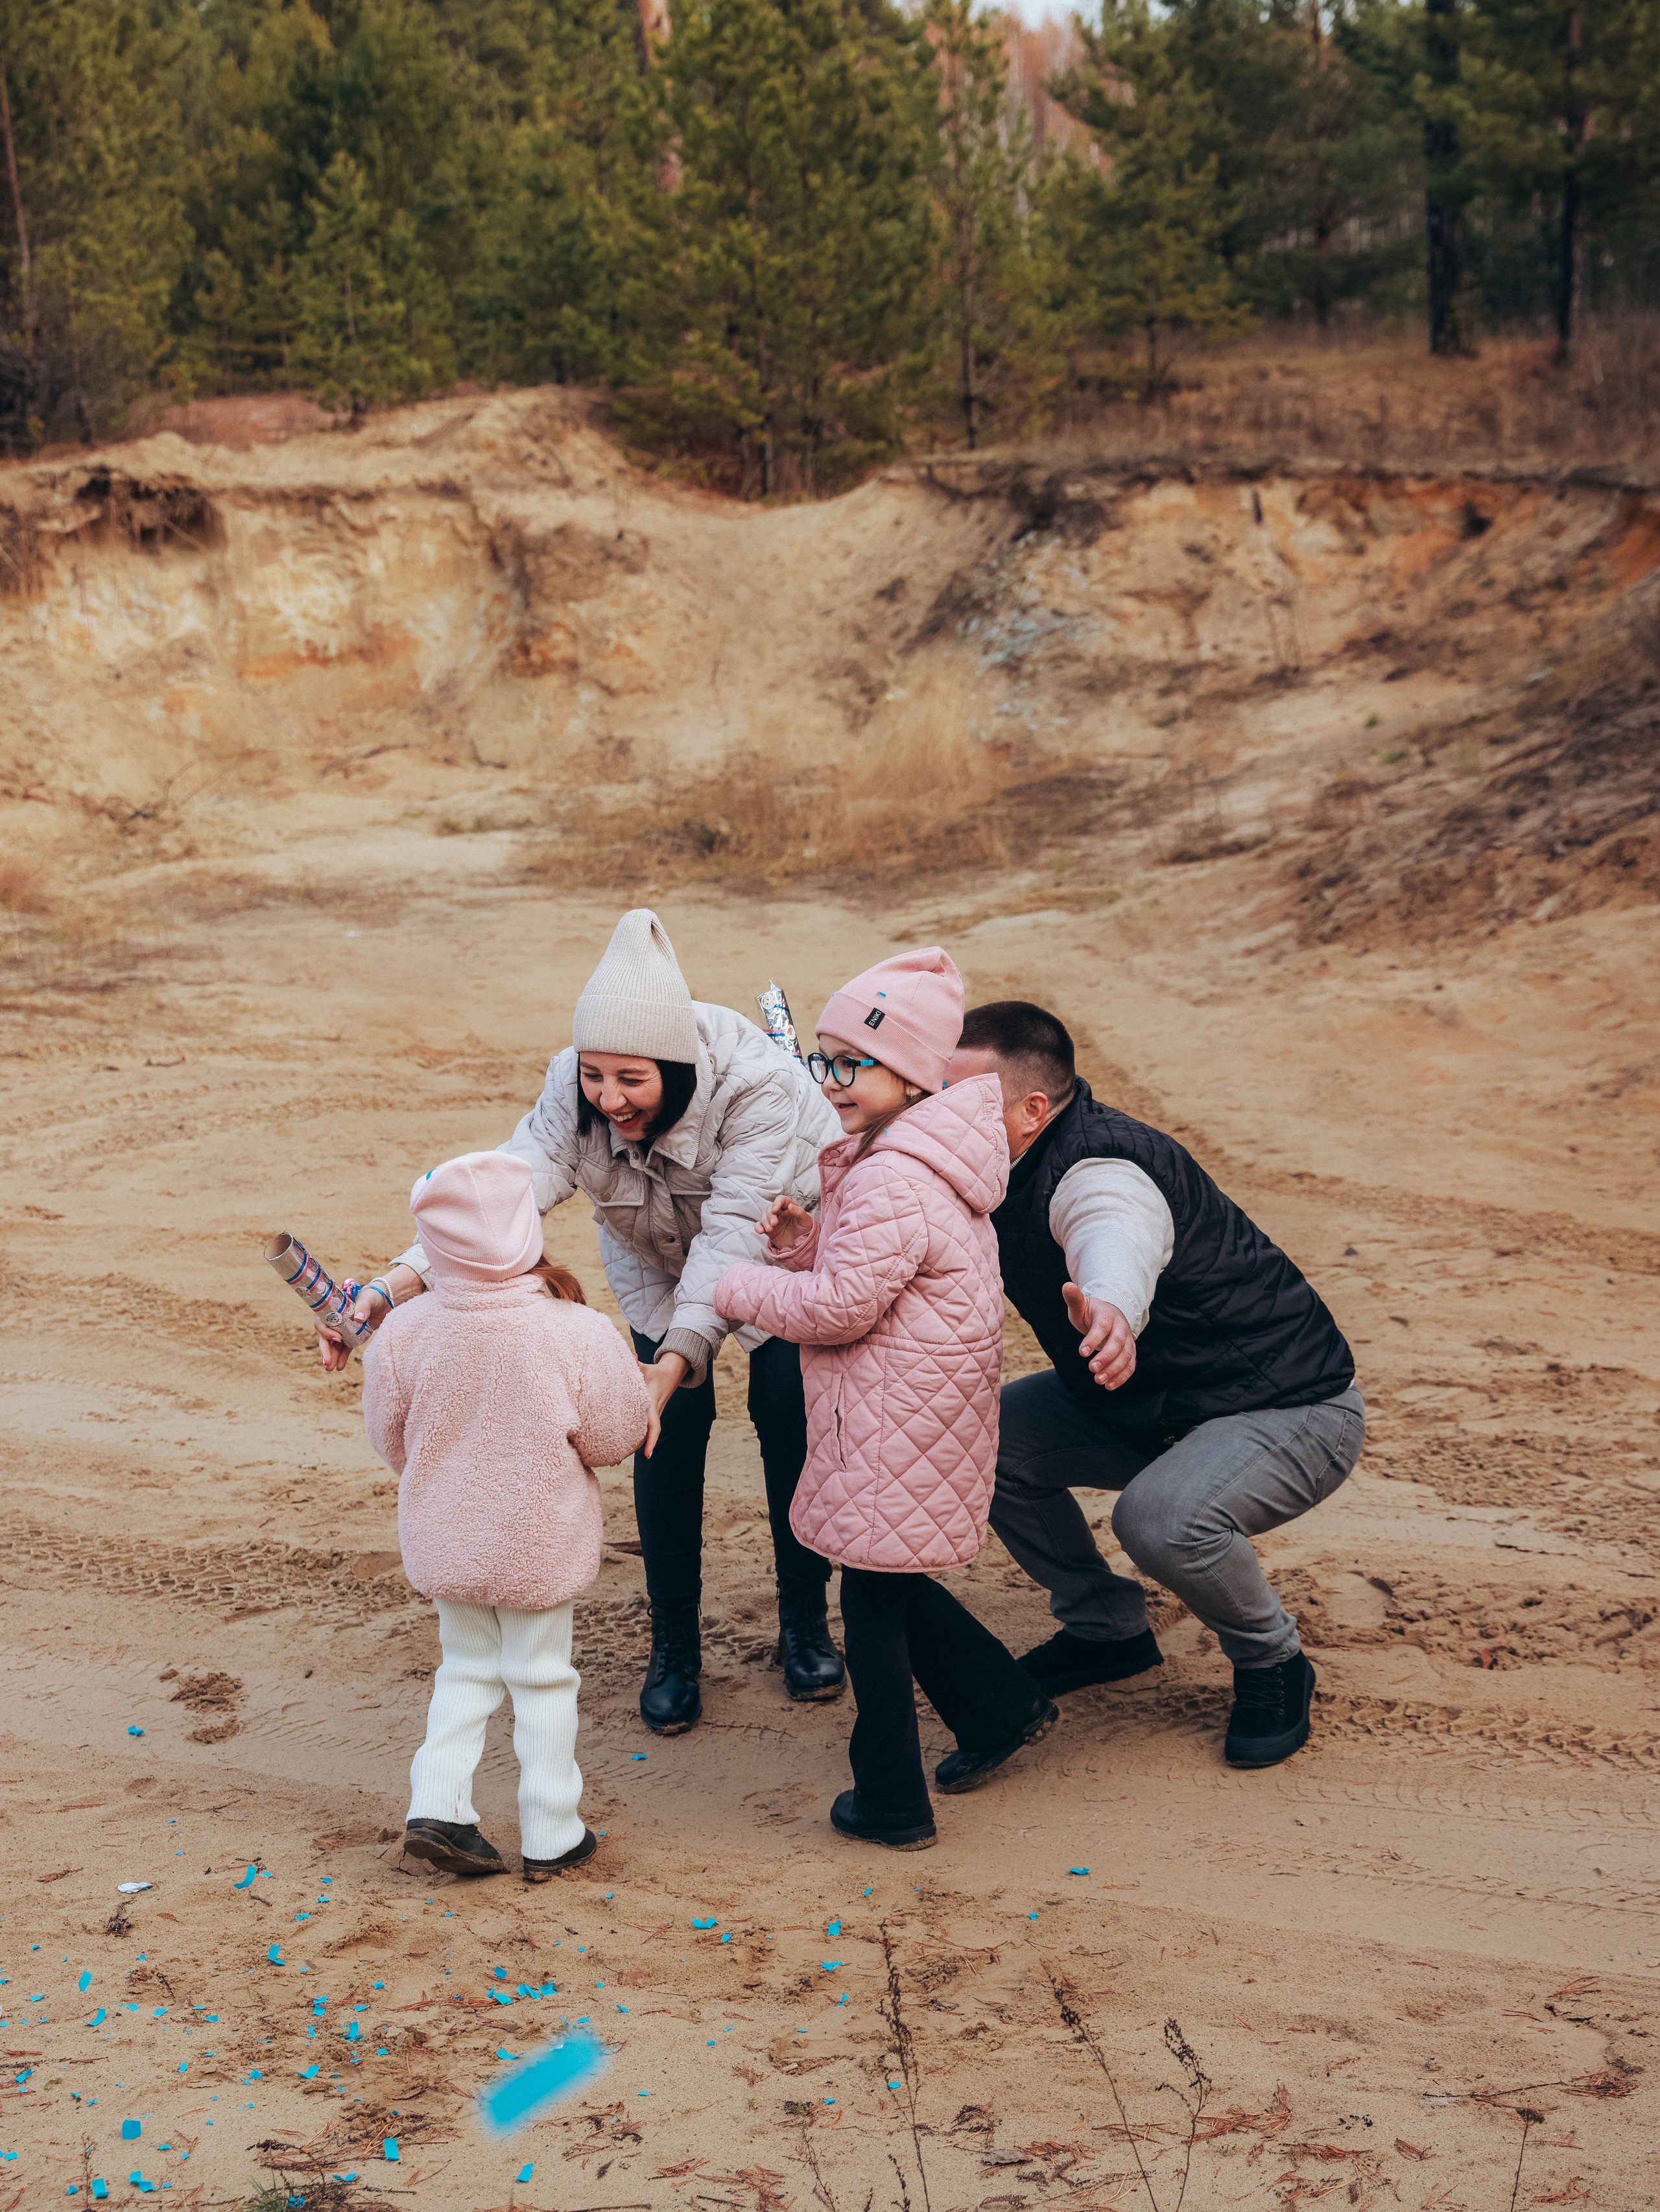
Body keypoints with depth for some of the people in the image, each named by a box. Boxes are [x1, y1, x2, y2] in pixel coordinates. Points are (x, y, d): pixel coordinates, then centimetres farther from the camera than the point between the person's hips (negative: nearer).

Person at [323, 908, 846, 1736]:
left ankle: (805, 1621, 15)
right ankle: (673, 1643, 9)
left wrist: (677, 1359, -58)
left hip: (784, 1241, -2)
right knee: (672, 1426, -7)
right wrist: (397, 1284, -59)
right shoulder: (575, 1091, -32)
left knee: (786, 1410, -8)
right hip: (659, 1259, 2)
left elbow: (733, 1236, -45)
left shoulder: (754, 1084, -41)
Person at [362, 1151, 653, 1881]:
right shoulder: (576, 1333, -23)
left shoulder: (405, 1331, -15)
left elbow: (389, 1436, 0)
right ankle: (551, 1837, 22)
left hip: (444, 1539, 2)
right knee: (542, 1677, 14)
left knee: (467, 1665, 22)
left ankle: (436, 1806, 11)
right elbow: (616, 1436, -12)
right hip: (540, 1545, -2)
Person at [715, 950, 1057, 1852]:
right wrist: (800, 1238, -4)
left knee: (873, 1598, 3)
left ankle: (891, 1803, 14)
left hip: (897, 1428, -10)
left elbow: (840, 1308, -23)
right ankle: (1005, 1708, 35)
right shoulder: (917, 1158, 10)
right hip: (915, 1413, 10)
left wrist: (731, 1287, -10)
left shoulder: (890, 1183, -24)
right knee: (892, 1584, 23)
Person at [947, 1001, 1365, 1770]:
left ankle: (1272, 1664, -4)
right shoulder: (1008, 1175, -3)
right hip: (1153, 1406, 9)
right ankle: (1106, 1629, 15)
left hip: (1293, 1409, -9)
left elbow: (1116, 1240, -56)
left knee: (1163, 1517, -35)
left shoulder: (1101, 1171, -32)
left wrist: (1109, 1310, -79)